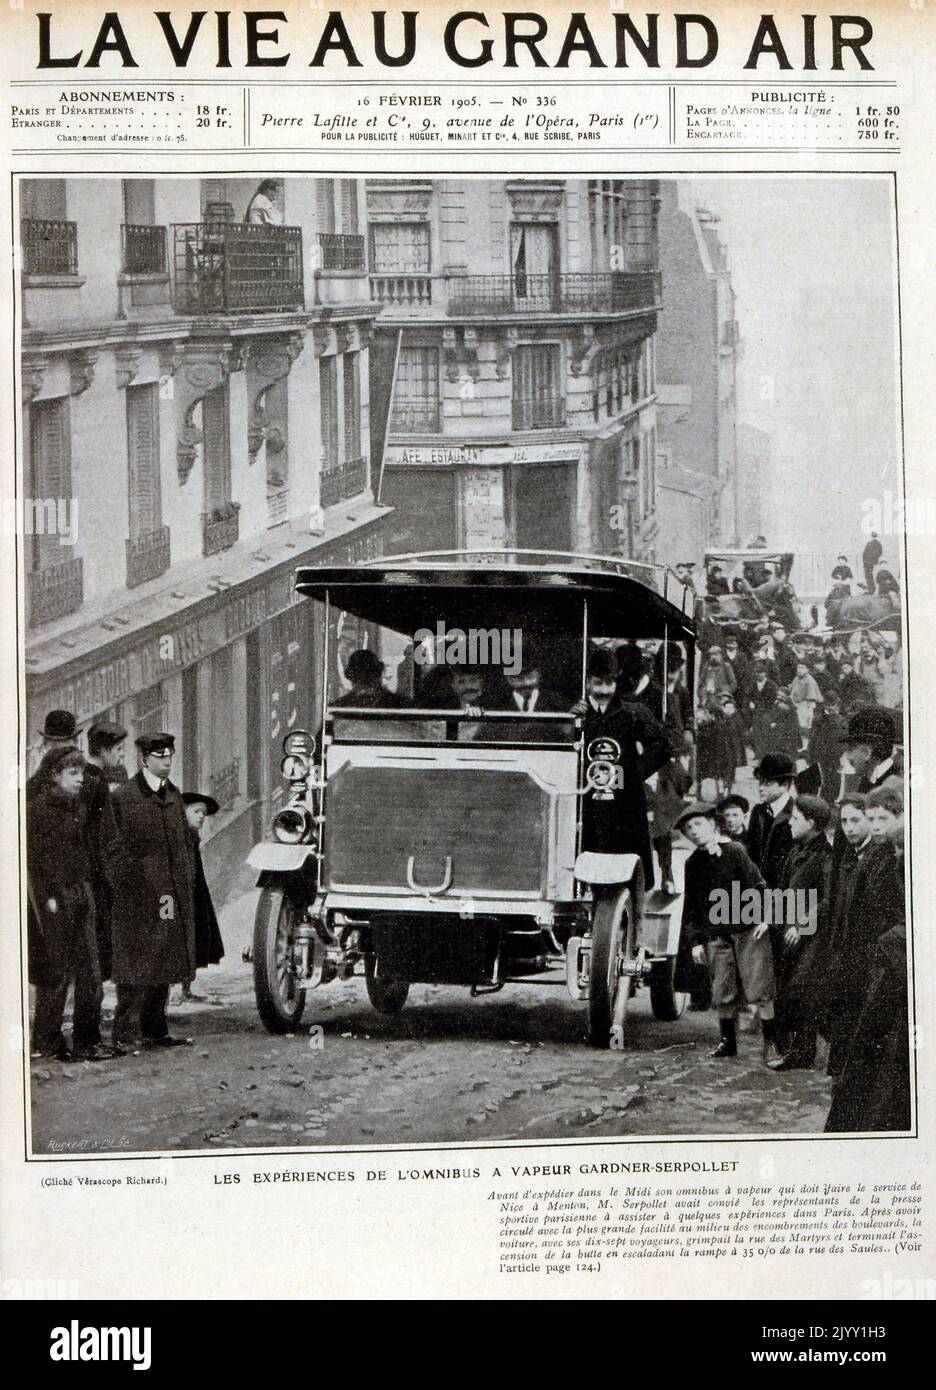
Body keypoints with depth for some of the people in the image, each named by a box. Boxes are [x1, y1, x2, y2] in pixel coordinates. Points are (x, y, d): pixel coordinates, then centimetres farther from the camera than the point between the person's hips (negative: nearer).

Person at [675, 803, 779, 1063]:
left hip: (748, 929, -4)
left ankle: (771, 1042, 2)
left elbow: (756, 884, -4)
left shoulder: (734, 851, -3)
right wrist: (695, 940, 9)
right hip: (716, 933, 4)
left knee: (759, 987, -6)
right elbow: (690, 904, 13)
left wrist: (763, 917, -12)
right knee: (723, 991, 5)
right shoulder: (693, 864, 9)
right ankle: (728, 1041, 19)